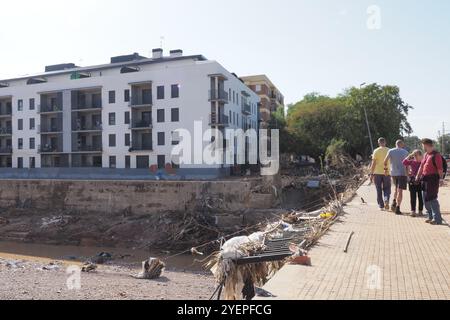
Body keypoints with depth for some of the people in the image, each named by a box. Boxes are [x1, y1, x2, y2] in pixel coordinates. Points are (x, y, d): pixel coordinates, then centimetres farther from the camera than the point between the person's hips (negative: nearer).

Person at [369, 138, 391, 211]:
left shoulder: (376, 151, -4)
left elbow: (373, 163, -8)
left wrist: (371, 174, -4)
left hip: (377, 173, -1)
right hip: (387, 173, 1)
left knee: (379, 190, 8)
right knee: (387, 188, 12)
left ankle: (381, 205, 11)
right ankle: (386, 200, -14)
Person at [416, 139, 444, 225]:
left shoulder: (436, 155, -12)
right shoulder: (426, 154, 15)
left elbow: (440, 168, -19)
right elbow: (421, 166, 21)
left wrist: (441, 178, -25)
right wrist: (418, 176, 23)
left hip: (433, 179, -9)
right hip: (425, 178, 9)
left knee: (432, 198, -9)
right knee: (426, 198, 12)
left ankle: (437, 219, -3)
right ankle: (431, 217, 23)